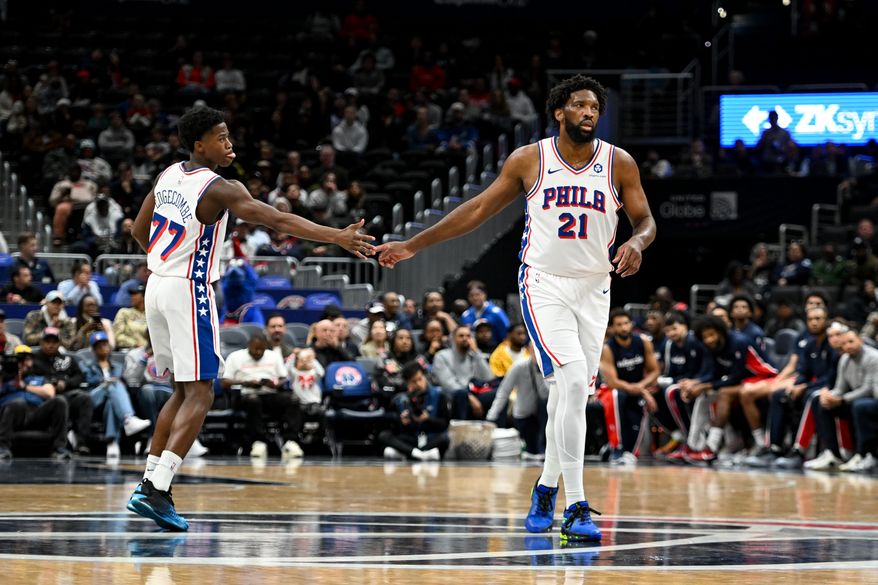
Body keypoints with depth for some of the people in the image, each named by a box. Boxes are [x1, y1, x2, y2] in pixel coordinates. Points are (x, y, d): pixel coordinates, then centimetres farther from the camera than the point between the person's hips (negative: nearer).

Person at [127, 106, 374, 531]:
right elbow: (277, 220, -28)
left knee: (183, 391, 18)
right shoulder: (219, 189, -16)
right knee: (199, 395, -7)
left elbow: (140, 229, 19)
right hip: (190, 293, -8)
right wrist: (337, 237, -34)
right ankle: (158, 490, -19)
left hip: (158, 286, 8)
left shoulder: (169, 175, 8)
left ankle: (149, 483, 16)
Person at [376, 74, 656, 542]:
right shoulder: (529, 160, -2)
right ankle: (576, 507, -22)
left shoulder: (619, 163, 0)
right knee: (573, 381, -21)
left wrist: (637, 243, -19)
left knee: (571, 395, 9)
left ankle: (547, 489, 34)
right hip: (543, 285, -3)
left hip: (593, 289, 3)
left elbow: (645, 220, 6)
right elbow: (478, 210, 6)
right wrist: (414, 245, 6)